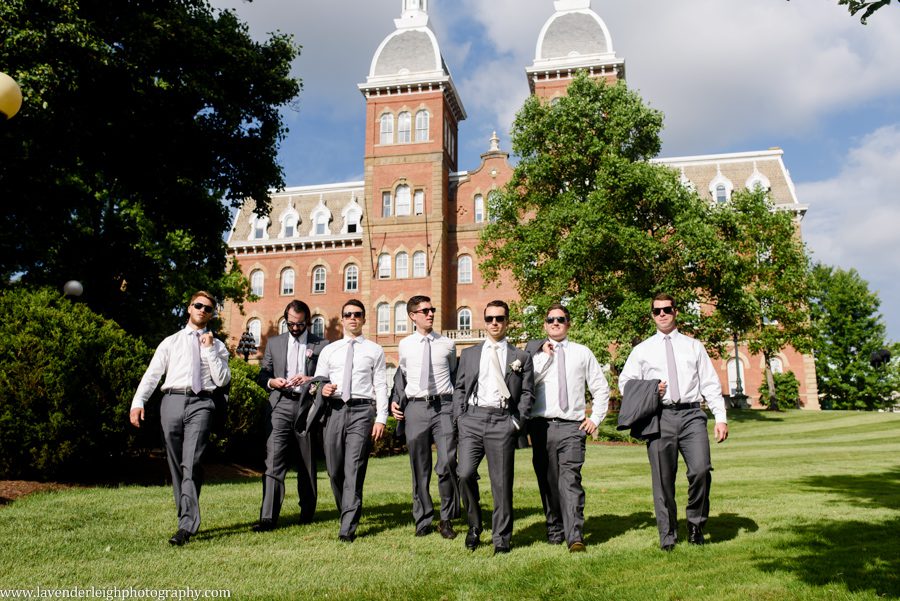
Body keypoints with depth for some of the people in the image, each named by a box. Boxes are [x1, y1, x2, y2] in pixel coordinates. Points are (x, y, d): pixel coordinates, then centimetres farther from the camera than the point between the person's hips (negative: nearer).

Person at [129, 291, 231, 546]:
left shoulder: (217, 346, 14)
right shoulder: (170, 342, 16)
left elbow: (223, 380, 3)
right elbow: (152, 374, 7)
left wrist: (209, 349, -1)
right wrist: (138, 402, -6)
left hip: (200, 403, -2)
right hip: (172, 401, 3)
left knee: (191, 464, -15)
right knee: (176, 465, 7)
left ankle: (187, 525, -16)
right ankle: (188, 520, 18)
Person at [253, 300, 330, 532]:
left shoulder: (321, 345, 6)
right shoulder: (274, 343, 15)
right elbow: (262, 375, 15)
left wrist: (309, 380, -17)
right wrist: (271, 382, -6)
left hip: (307, 406, -1)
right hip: (280, 405, 1)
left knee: (307, 462, 9)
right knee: (273, 459, -10)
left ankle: (307, 512, 23)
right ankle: (268, 517, -10)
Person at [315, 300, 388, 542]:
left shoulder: (375, 350, 9)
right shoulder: (328, 350, 17)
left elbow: (381, 386, 4)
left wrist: (381, 418, -6)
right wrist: (322, 388, -6)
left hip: (362, 410, -3)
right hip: (334, 410, 3)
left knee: (354, 469, -10)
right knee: (334, 469, 7)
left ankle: (348, 527, -7)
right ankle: (347, 513, 28)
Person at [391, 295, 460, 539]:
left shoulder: (447, 344, 6)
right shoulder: (404, 345, 8)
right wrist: (396, 400, 9)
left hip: (444, 406, -1)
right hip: (415, 407, 1)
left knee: (447, 464, -11)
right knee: (419, 468, 7)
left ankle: (447, 519, 7)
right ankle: (423, 520, 21)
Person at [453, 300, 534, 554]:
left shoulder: (521, 357, 12)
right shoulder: (469, 354, 17)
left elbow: (527, 394, 8)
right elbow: (459, 388, 15)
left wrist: (517, 422, -3)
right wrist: (460, 418, 3)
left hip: (503, 422, -1)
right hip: (472, 420, 1)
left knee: (502, 483, 0)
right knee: (465, 474, -13)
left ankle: (501, 539, 14)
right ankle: (474, 526, 11)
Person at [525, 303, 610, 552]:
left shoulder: (582, 352, 12)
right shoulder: (536, 352, 10)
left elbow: (601, 388, 17)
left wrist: (595, 418, 7)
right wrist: (545, 355, -7)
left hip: (572, 426, -1)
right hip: (541, 426, 1)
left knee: (570, 479, -14)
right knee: (547, 481, 7)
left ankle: (575, 536, -16)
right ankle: (554, 531, 20)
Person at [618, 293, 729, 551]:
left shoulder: (694, 346, 15)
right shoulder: (642, 350, 13)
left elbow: (710, 383, 11)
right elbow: (625, 382, 16)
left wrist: (721, 417, 1)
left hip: (692, 414, 0)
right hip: (660, 416, 0)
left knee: (701, 470, -15)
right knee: (663, 479, 2)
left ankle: (696, 523, 9)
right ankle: (667, 534, 16)